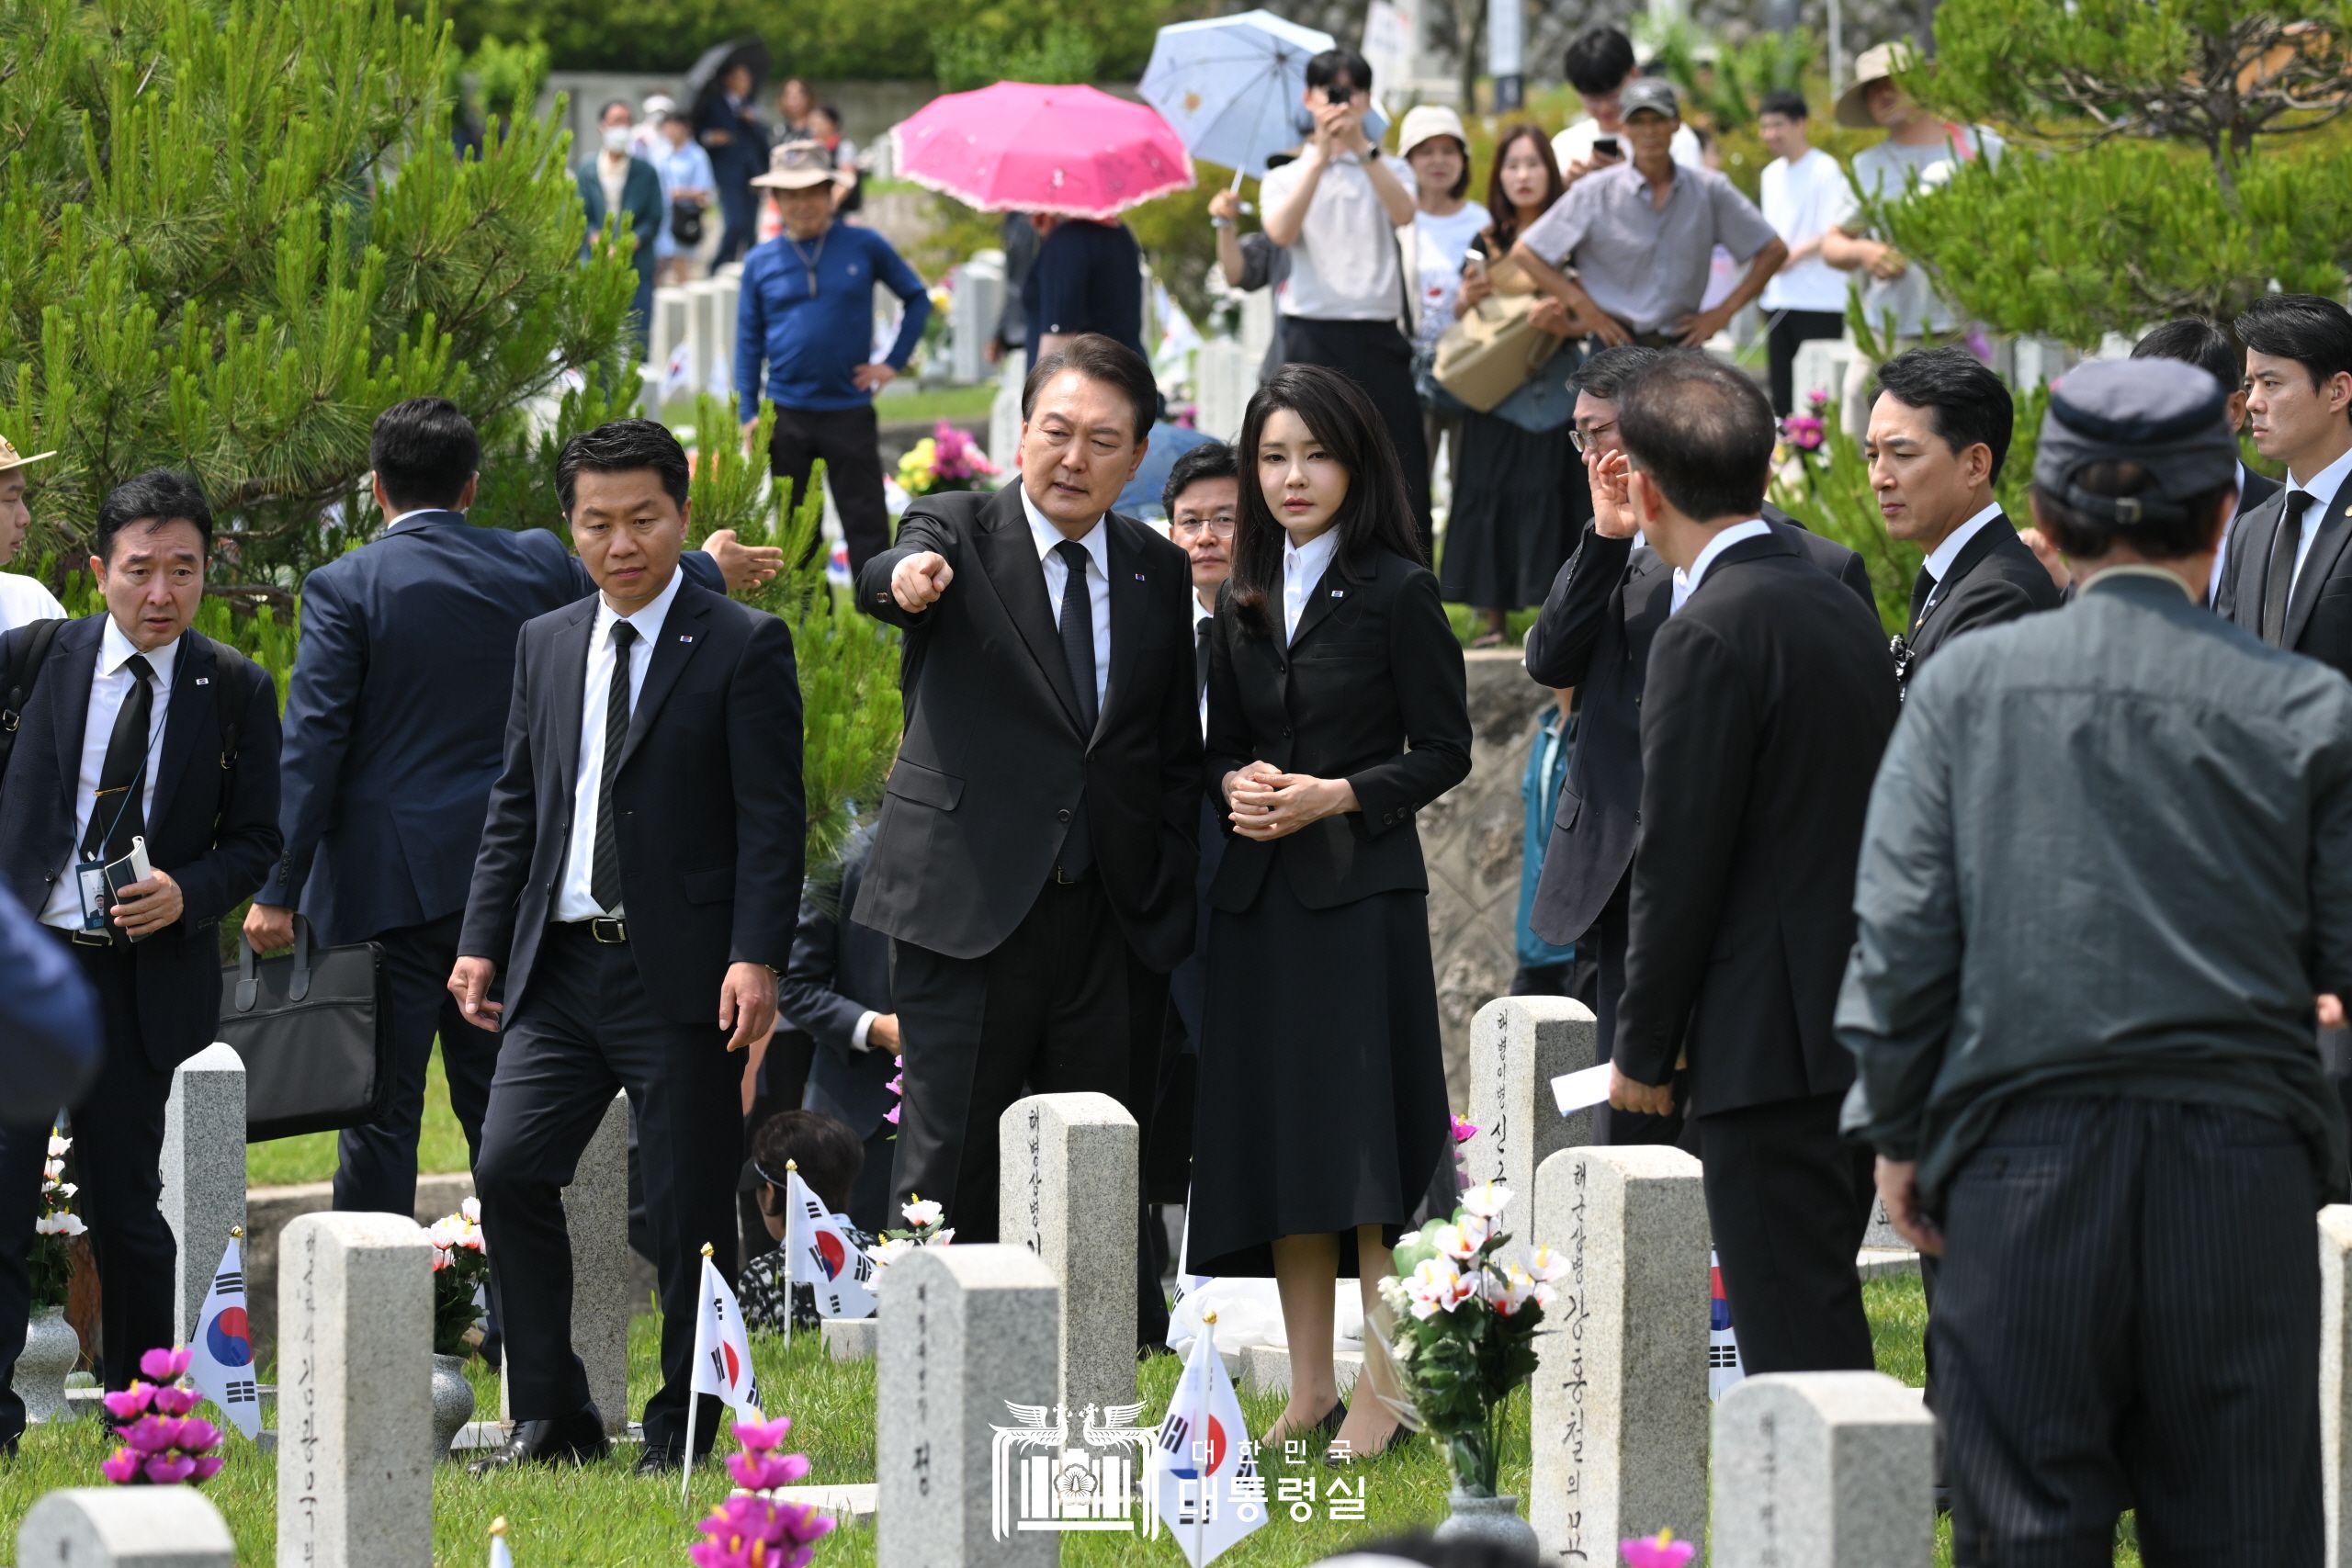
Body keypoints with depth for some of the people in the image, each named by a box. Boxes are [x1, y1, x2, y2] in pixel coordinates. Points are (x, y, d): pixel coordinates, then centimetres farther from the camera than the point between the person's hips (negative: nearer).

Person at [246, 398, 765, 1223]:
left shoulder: (346, 587, -9)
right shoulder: (534, 565, 3)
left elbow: (312, 745, -13)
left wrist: (278, 890, -12)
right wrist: (710, 569, 45)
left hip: (388, 885, -4)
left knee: (381, 1111, 0)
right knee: (497, 1102, 13)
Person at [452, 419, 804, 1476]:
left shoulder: (743, 648, -3)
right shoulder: (545, 645, 14)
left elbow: (771, 819, -7)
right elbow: (515, 805, 18)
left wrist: (756, 956, -16)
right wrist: (483, 942, 9)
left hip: (683, 978, -5)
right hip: (561, 969, 5)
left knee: (688, 1209, -1)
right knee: (509, 1170, -4)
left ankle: (680, 1431, 9)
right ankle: (552, 1417, 7)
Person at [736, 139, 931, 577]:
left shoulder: (864, 247, 1)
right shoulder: (761, 262, 5)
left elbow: (917, 297, 12)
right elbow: (749, 340, 9)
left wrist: (894, 362, 4)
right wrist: (749, 414, 3)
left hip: (849, 408, -2)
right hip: (787, 414, 2)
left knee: (866, 522, -2)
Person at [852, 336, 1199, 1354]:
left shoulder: (1158, 573, 12)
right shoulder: (958, 531, 0)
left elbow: (1179, 753, 16)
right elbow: (883, 583, -24)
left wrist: (1171, 904, 6)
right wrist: (906, 579, -48)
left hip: (1115, 925, 4)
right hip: (971, 910, -4)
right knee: (947, 1169, -4)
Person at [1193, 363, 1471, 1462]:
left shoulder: (1397, 592, -4)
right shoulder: (1243, 602, 12)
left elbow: (1444, 750, -5)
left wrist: (1338, 795, -16)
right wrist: (1235, 788, -4)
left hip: (1363, 888, -5)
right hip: (1258, 895, 5)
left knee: (1368, 1143, -8)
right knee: (1275, 1142, 5)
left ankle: (1380, 1392, -5)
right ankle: (1309, 1389, 11)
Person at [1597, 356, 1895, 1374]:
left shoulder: (1709, 634, -15)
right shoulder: (1838, 605, 12)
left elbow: (1680, 862, -15)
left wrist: (1644, 1052, -6)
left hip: (1770, 1045, -9)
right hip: (1862, 1023, 9)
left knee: (1795, 1337, -7)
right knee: (1821, 1318, 16)